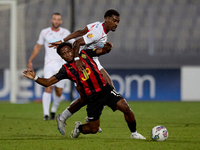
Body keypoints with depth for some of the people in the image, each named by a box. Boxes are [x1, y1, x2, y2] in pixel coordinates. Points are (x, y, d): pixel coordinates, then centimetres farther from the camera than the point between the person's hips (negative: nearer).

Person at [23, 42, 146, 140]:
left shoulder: (84, 54, 4)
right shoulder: (66, 70, -2)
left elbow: (102, 51, 6)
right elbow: (48, 82, -5)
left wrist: (107, 47, -18)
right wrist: (35, 78, -21)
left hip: (106, 90, 1)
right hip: (92, 98, -1)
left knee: (126, 108, -16)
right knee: (93, 129, 1)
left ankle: (134, 133, 6)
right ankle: (78, 128, 36)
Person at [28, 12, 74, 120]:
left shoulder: (65, 33, 5)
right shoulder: (45, 32, 4)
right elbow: (38, 47, 14)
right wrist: (30, 61, 15)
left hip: (62, 65, 1)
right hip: (49, 64, -1)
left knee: (59, 92, 2)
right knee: (48, 87, -18)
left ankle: (53, 111, 27)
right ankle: (46, 114, -18)